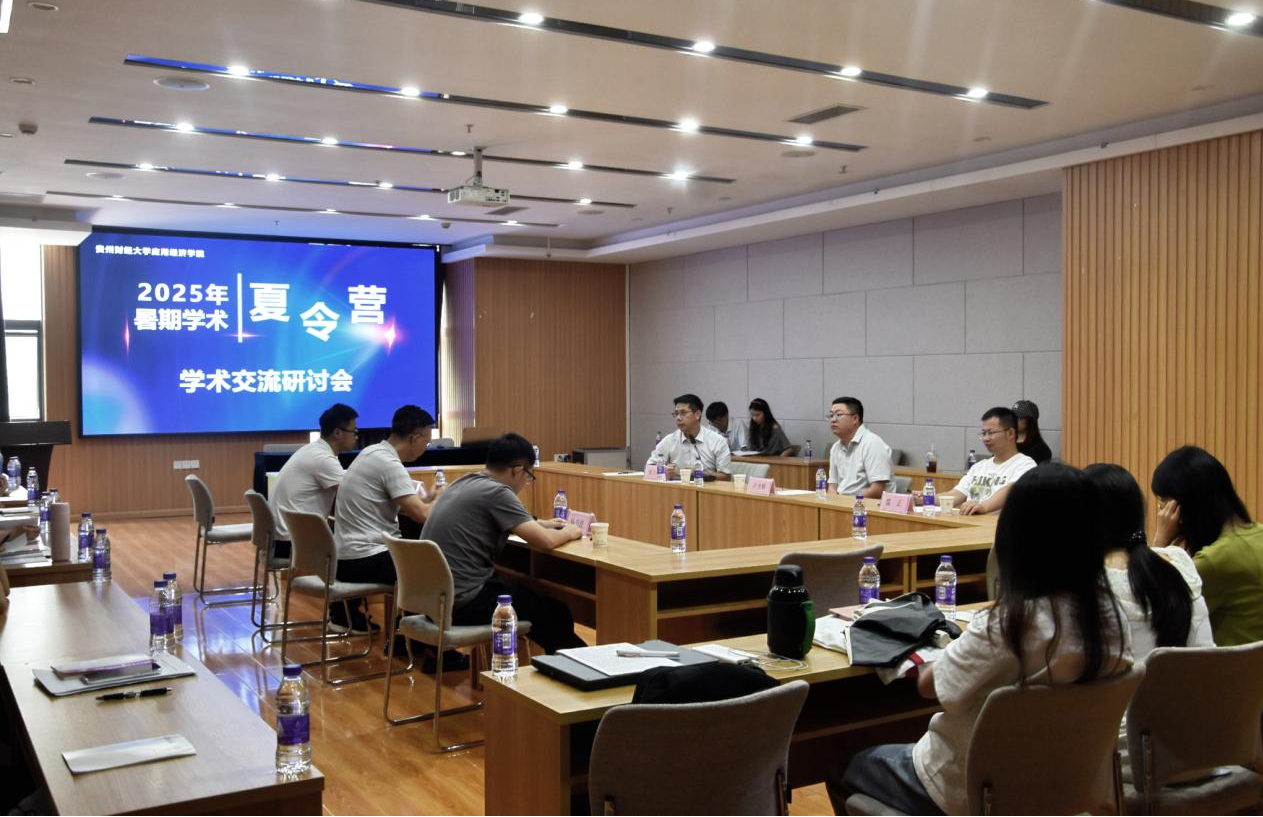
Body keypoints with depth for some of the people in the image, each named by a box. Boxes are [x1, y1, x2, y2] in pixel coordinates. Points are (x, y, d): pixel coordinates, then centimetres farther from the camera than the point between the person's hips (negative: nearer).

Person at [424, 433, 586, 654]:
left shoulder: (464, 483, 10)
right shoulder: (496, 492, -16)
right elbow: (545, 542, -17)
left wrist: (540, 524, 30)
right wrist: (569, 533, 4)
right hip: (463, 603, -9)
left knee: (528, 592, 26)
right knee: (555, 613, 8)